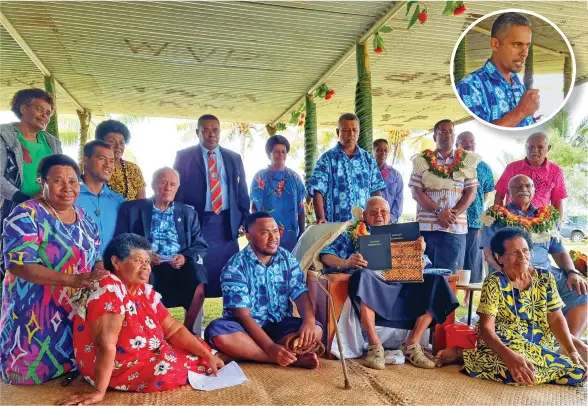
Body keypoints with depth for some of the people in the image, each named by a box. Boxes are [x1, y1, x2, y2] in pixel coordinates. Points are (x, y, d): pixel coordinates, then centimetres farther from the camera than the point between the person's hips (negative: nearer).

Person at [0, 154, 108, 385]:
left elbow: (97, 258, 11)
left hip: (76, 313, 6)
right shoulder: (27, 215, -15)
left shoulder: (84, 219, 7)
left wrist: (98, 274, -13)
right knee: (33, 371, 5)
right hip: (36, 314, -5)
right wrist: (71, 280, -31)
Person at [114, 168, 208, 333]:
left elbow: (200, 245, 11)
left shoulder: (188, 213, 19)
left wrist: (186, 257, -11)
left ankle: (187, 330, -12)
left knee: (198, 282, -30)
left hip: (179, 268, 2)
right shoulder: (131, 208, 13)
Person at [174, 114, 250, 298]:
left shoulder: (234, 158, 12)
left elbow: (242, 192, 13)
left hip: (227, 223, 3)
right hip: (197, 223, -2)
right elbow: (177, 190, 2)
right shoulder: (184, 157, 3)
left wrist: (244, 221, 4)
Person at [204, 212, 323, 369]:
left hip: (279, 325, 4)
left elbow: (300, 294, -6)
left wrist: (308, 320, -29)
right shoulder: (235, 267, -15)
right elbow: (243, 315, -20)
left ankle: (243, 352, -23)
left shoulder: (287, 259, 0)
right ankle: (293, 359, -28)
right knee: (218, 333, -33)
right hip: (246, 327, -3)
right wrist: (270, 347, -31)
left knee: (315, 331, -22)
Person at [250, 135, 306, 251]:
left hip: (291, 236, 2)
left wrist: (302, 233, 4)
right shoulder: (260, 177, 2)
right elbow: (253, 207, 5)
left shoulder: (294, 177, 7)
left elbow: (301, 207, 8)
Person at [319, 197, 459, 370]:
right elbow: (325, 255, 2)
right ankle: (375, 345, -28)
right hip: (372, 283, -3)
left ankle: (412, 344, -16)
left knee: (435, 281, -19)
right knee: (362, 276, -36)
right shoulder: (353, 235, 17)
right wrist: (346, 262, -20)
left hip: (401, 285, 4)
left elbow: (418, 266, 16)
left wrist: (420, 253, -8)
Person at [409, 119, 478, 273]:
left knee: (451, 273, 2)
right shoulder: (422, 160, 5)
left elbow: (471, 192, 4)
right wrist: (438, 212, -12)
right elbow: (416, 192, -1)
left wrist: (454, 214, -10)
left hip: (456, 227, 1)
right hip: (426, 225, 0)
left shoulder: (466, 160, 9)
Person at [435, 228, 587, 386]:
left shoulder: (545, 278, 5)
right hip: (503, 345, -6)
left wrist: (572, 351, -9)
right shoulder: (494, 283, -9)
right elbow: (486, 328, -16)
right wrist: (509, 356, -33)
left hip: (541, 348, 6)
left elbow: (556, 319, 7)